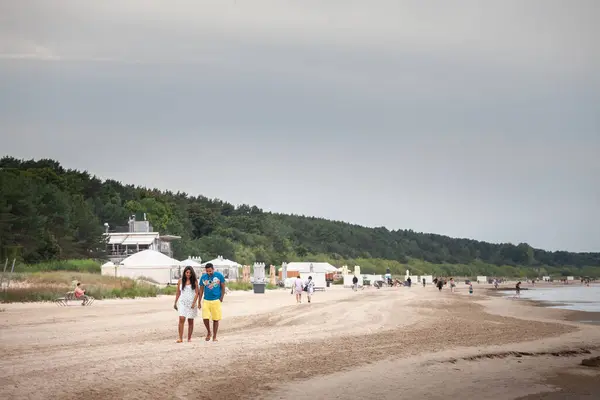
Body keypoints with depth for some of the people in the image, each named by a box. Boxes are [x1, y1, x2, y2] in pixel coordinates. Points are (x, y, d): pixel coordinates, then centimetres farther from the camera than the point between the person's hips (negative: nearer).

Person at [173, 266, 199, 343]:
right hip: (182, 302, 0)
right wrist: (175, 303, 12)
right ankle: (180, 338, -16)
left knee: (190, 321, 5)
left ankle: (189, 338, 15)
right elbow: (178, 293, 12)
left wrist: (194, 303, -12)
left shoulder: (194, 282, 1)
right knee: (181, 319, -14)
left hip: (191, 303, 0)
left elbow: (196, 293, -2)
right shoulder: (180, 281, 5)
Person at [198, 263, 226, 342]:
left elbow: (223, 287, 5)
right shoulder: (203, 277, 2)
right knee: (205, 318, -8)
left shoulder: (219, 275, -3)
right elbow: (201, 290, 8)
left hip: (216, 300, -1)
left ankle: (214, 337, 14)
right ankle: (208, 332, 17)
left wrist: (221, 298, -2)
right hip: (206, 300, 1)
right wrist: (199, 302, 6)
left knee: (216, 319, 3)